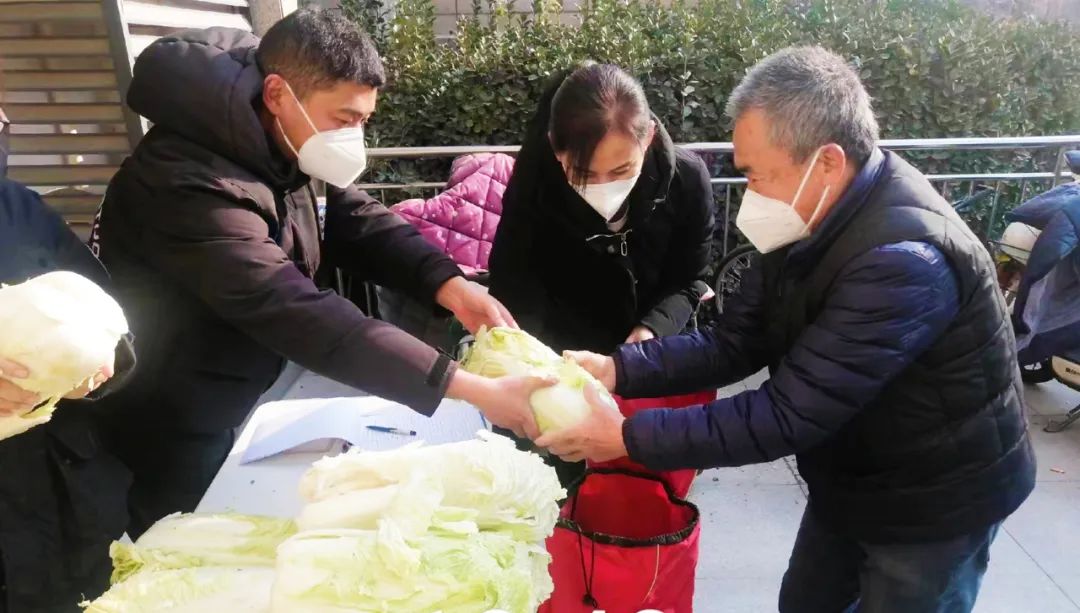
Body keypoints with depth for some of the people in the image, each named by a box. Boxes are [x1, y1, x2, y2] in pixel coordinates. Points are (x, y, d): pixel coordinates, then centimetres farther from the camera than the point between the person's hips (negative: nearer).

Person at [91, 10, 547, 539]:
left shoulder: (281, 149, -7)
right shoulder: (187, 186, -35)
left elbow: (357, 221, -5)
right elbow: (295, 312, -43)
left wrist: (449, 285, -25)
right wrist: (471, 388, -46)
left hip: (251, 402, 7)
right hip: (176, 437, -7)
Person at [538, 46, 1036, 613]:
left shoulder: (903, 260, -35)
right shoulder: (809, 219, -8)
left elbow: (788, 414, -35)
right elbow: (733, 344, -7)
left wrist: (628, 437, -32)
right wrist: (616, 369, -20)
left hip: (933, 500, -7)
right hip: (850, 481, 8)